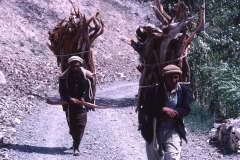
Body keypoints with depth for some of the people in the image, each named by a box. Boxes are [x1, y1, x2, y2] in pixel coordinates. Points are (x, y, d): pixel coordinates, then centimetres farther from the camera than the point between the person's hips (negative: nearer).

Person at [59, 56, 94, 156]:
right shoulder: (64, 77, -7)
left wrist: (84, 98, -14)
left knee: (80, 124, -13)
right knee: (72, 125, 10)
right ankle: (75, 142, 36)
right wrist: (70, 99, -20)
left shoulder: (87, 76, -5)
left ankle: (76, 148, -13)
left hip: (82, 104, -1)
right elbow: (62, 92, -4)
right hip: (70, 104, 1)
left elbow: (90, 90, 3)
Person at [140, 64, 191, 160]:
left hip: (173, 130, 0)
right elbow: (145, 109, -13)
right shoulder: (154, 90, -14)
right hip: (154, 131, 0)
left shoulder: (183, 90, -6)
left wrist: (172, 114, -22)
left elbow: (186, 109, -4)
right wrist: (162, 110, -28)